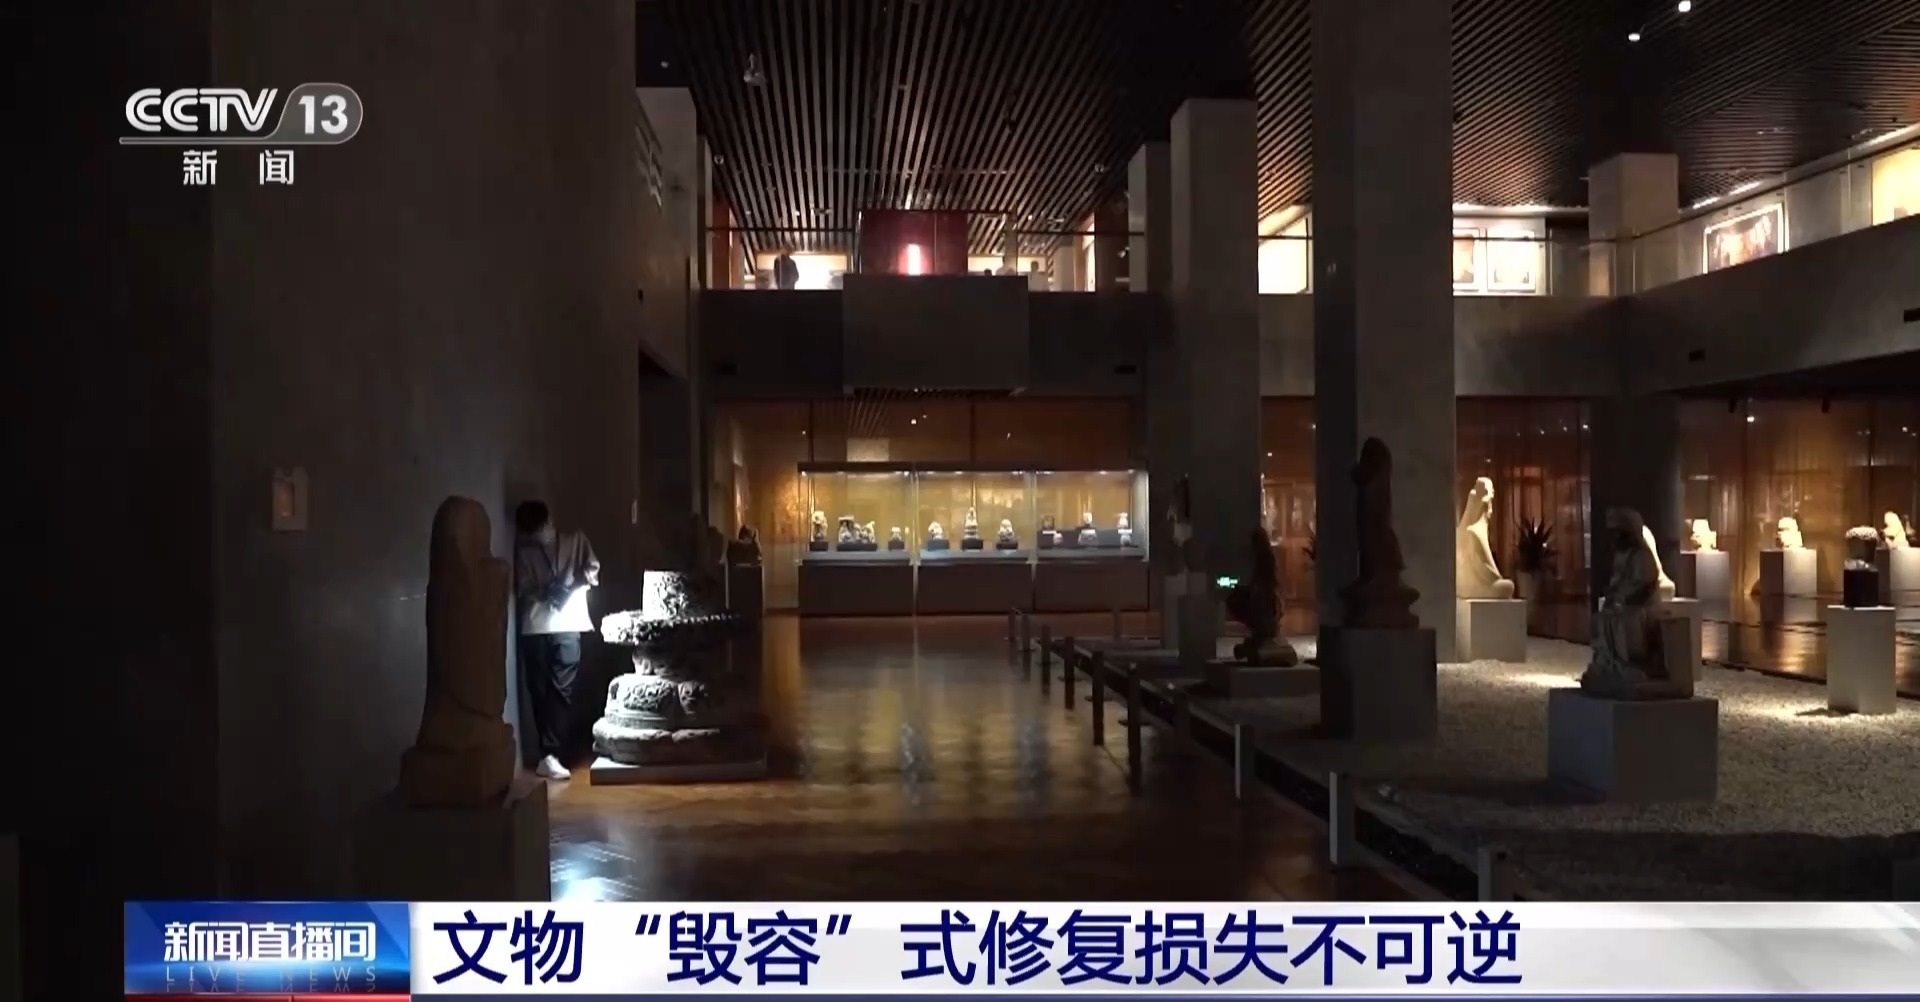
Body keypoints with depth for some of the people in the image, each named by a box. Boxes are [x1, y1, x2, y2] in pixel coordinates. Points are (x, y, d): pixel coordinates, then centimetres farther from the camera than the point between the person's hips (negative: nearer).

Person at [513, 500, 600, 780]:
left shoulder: (576, 540, 10)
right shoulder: (523, 552, 12)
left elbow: (593, 570, 1)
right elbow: (522, 591, 5)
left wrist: (572, 586, -18)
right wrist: (546, 592, -14)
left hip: (567, 625, -1)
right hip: (534, 628, 2)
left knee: (562, 689, -9)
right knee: (540, 691, -1)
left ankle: (549, 755, -9)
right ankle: (550, 753, 7)